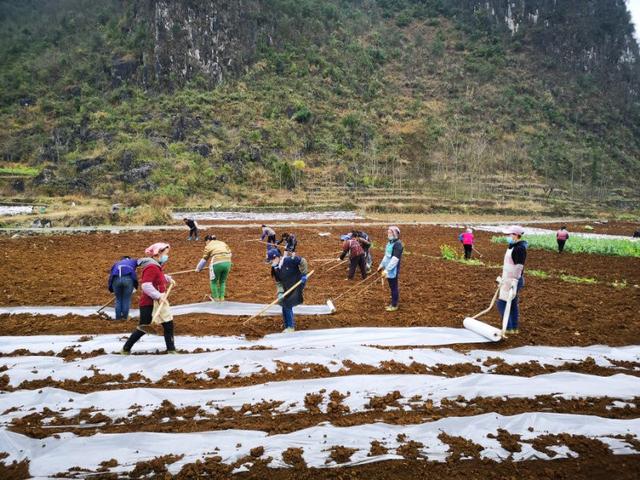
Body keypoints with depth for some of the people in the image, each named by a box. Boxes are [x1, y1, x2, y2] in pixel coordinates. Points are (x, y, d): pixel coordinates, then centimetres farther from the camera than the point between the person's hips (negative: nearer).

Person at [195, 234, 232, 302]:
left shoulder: (208, 246, 11)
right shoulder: (222, 243, 24)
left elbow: (204, 259, 12)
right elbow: (229, 253, 21)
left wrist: (198, 268, 24)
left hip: (217, 264, -4)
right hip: (227, 263, 4)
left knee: (214, 281, 17)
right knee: (222, 281, 23)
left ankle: (216, 298, 20)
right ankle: (222, 298, 22)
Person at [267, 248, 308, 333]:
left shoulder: (290, 260, -22)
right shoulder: (275, 269, -2)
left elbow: (302, 261, -12)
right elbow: (278, 283, 1)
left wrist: (304, 274, -15)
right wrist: (280, 293, -13)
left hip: (298, 284, -7)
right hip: (287, 289, 7)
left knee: (287, 306, -12)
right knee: (285, 306, 9)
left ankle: (291, 327, 2)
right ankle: (287, 326, 26)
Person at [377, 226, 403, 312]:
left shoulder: (398, 244, -18)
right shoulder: (390, 242, 11)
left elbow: (395, 259, -25)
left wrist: (386, 270, -27)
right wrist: (381, 265, 23)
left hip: (393, 270, -9)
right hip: (388, 269, 9)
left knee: (394, 287, 2)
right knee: (392, 287, 17)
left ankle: (394, 305, 12)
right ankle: (394, 303, 27)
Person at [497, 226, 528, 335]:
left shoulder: (520, 248, -19)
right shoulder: (513, 247, 12)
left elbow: (519, 266, -24)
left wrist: (515, 281, -28)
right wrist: (503, 277, 25)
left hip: (513, 281, -10)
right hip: (508, 279, 10)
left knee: (502, 303, -7)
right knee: (513, 303, 13)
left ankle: (508, 328, -2)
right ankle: (514, 328, 20)